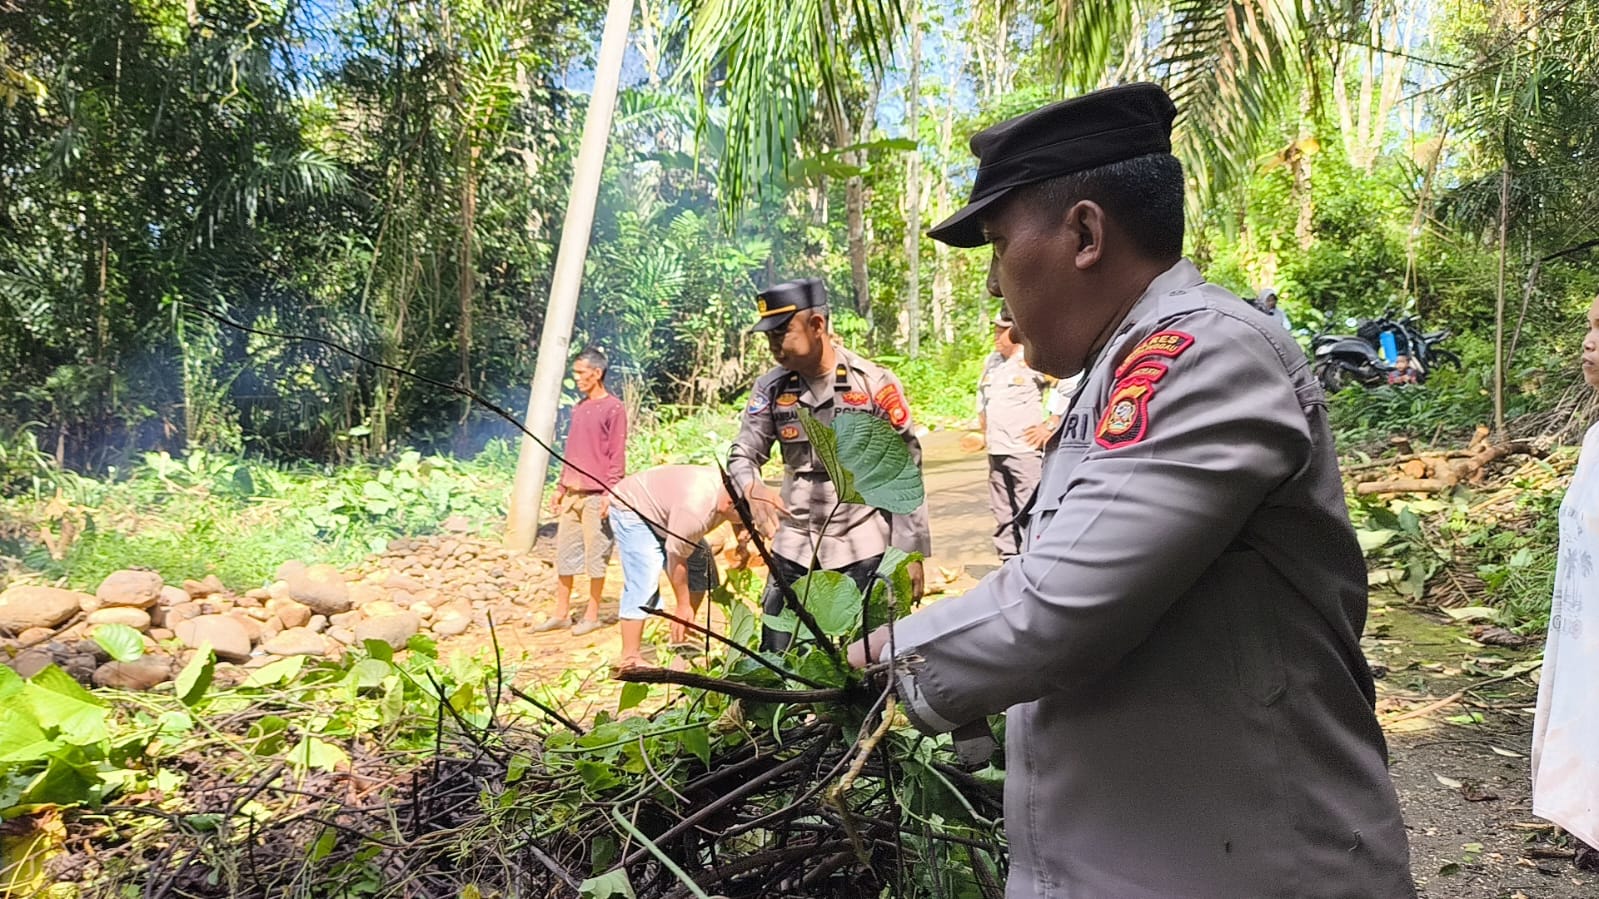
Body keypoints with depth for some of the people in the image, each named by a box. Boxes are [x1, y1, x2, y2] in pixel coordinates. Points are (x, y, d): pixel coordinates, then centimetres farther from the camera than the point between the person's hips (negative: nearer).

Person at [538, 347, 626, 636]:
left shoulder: (613, 409, -6)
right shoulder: (579, 408, 16)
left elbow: (617, 456, -10)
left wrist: (610, 493, -15)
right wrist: (560, 487, 16)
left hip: (596, 496, -7)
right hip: (571, 494, 8)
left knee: (595, 556, 0)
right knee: (565, 553, 9)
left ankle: (592, 615, 9)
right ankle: (561, 613, 17)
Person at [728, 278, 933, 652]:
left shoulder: (875, 384, -9)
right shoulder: (770, 389, 0)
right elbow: (742, 455, 5)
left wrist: (910, 554, -6)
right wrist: (753, 487, -20)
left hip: (864, 551, -3)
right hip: (793, 550, 3)